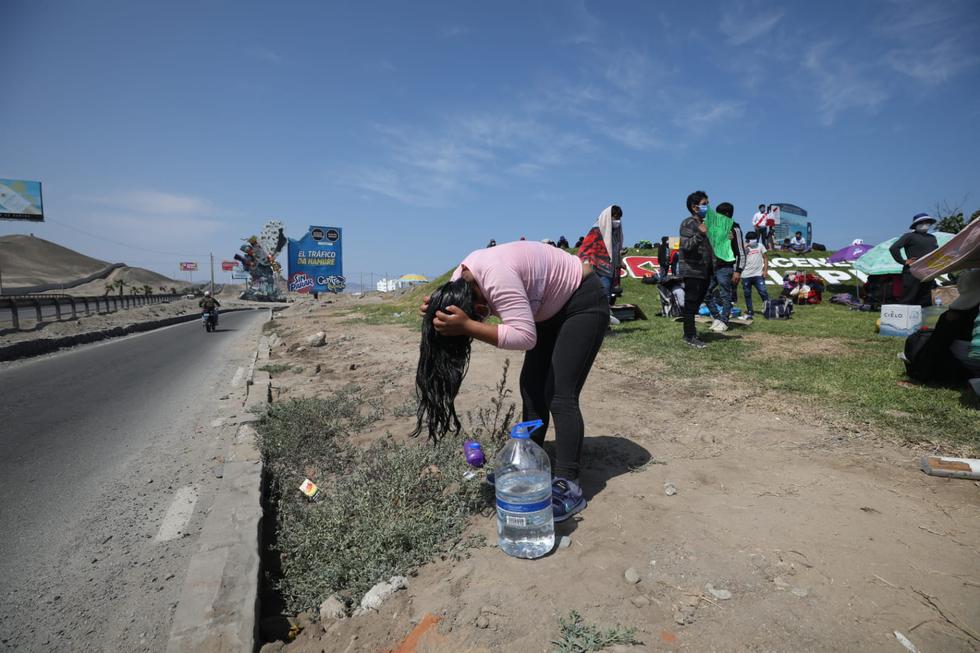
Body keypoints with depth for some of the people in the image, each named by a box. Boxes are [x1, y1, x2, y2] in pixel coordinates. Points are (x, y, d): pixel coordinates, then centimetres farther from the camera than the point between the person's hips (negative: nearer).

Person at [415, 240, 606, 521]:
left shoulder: (496, 278, -36)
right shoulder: (459, 281, -8)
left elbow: (524, 336, -38)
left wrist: (466, 326, -40)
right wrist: (435, 310, -17)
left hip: (584, 303, -9)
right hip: (553, 309, 9)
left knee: (560, 395, -15)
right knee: (531, 385, 6)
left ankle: (568, 486, -10)